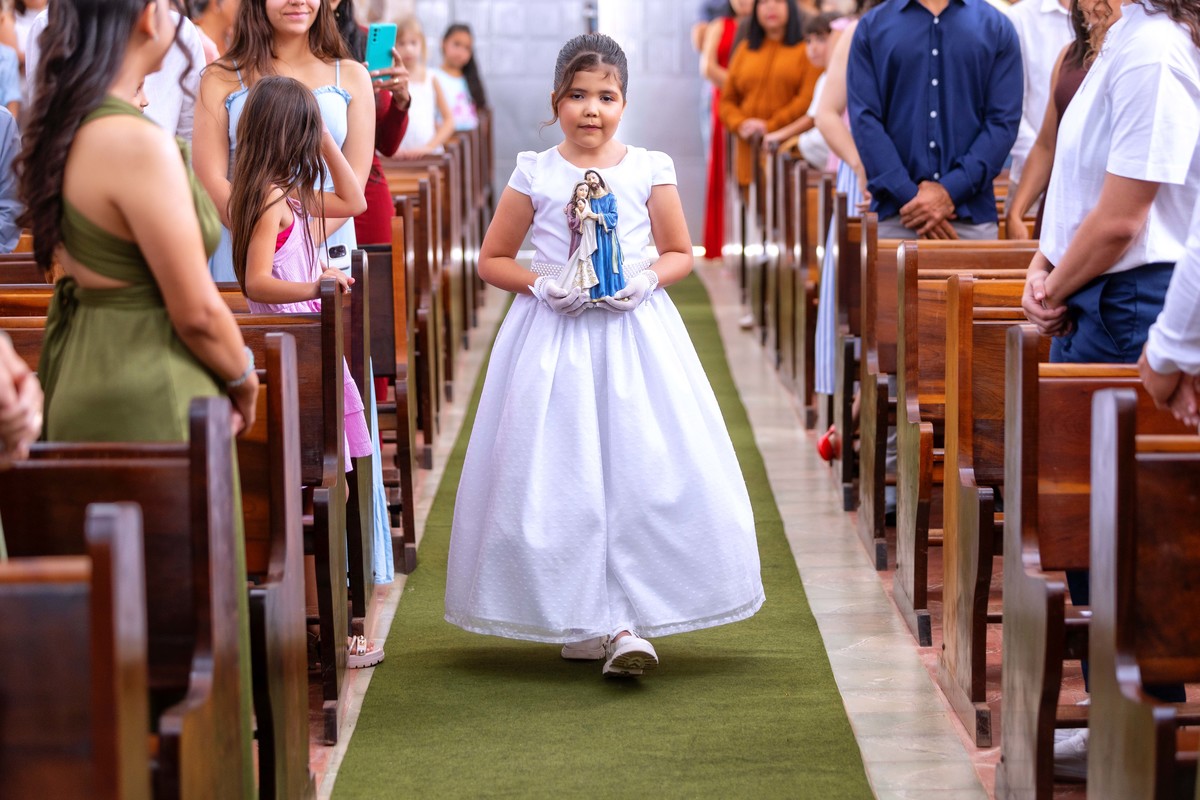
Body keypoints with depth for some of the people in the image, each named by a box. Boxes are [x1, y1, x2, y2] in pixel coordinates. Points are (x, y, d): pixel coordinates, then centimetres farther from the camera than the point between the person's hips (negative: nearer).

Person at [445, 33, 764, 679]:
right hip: (553, 338, 0)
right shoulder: (535, 174, 2)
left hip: (633, 330, 0)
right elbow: (492, 259, 8)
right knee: (559, 477, -2)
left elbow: (680, 253, 12)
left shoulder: (649, 170, 4)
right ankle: (580, 619, 9)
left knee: (644, 471, -7)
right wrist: (540, 283, -9)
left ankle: (624, 623, -3)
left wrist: (647, 279, -8)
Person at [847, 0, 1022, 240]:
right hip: (894, 217, 0)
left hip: (972, 216, 0)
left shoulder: (996, 27, 9)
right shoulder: (872, 27, 8)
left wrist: (950, 191, -11)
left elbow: (1004, 121, 0)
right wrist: (908, 196, -11)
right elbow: (864, 120, 0)